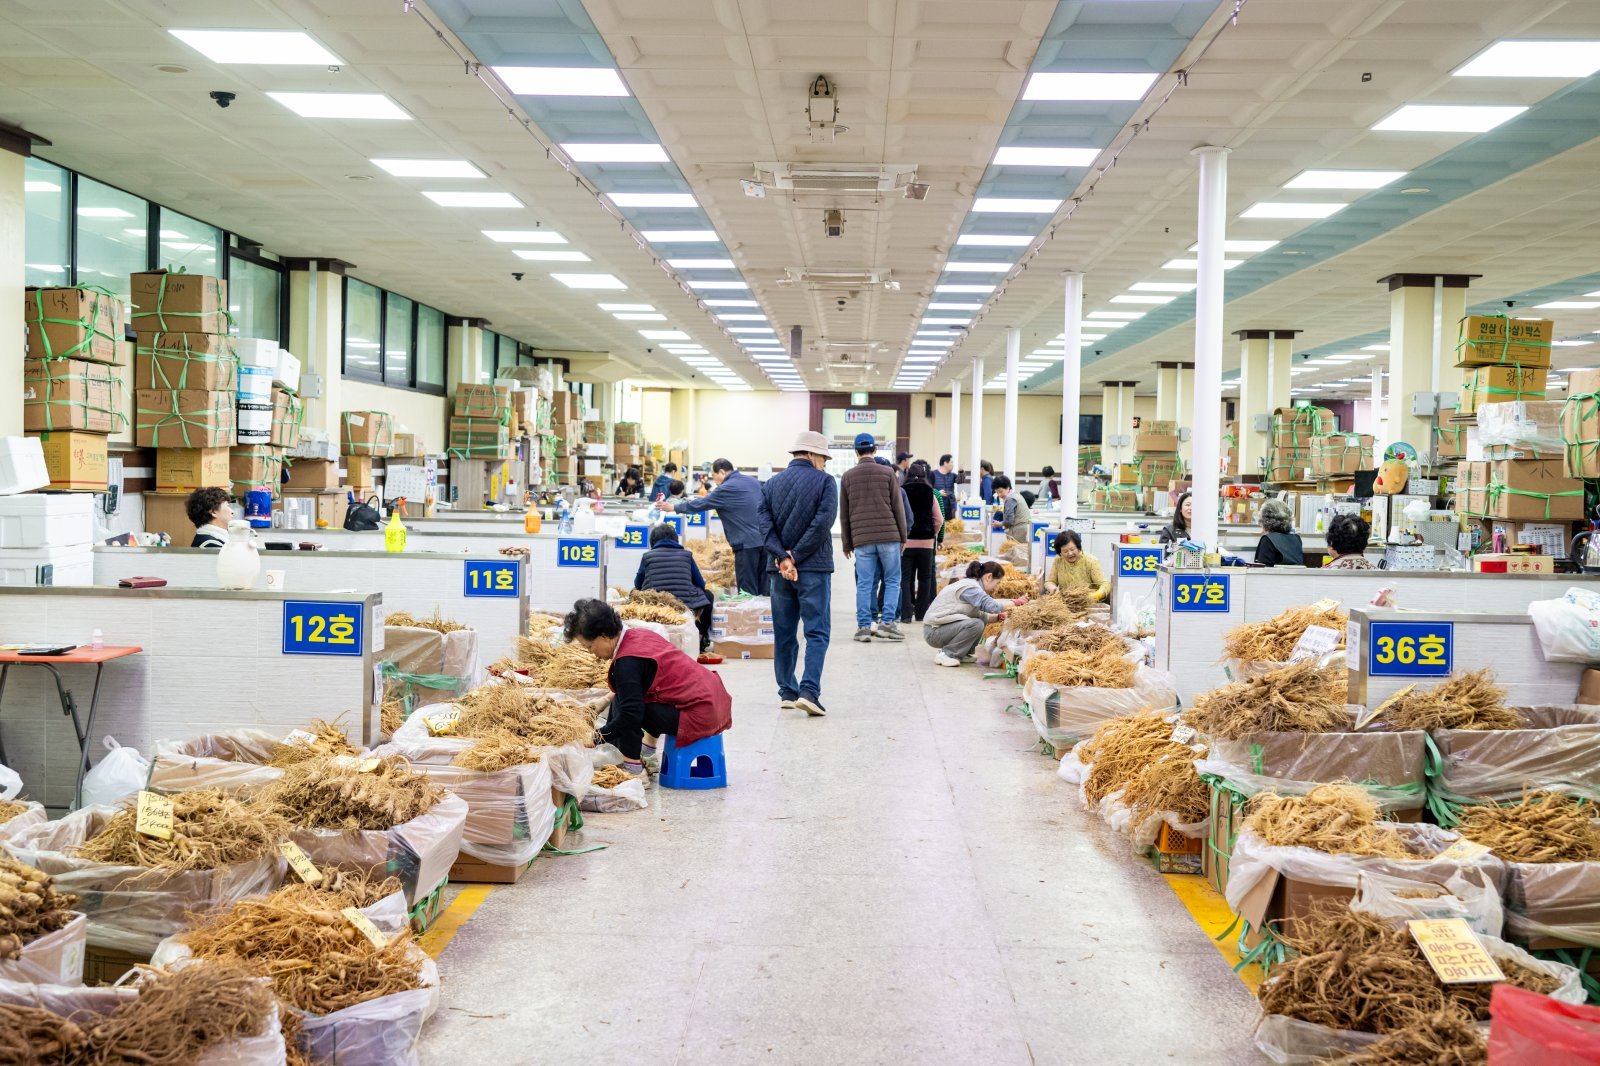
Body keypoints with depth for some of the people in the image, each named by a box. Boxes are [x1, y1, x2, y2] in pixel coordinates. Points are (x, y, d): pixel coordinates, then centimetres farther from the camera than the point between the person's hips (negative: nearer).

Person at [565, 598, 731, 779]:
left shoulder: (627, 662, -20)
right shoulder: (639, 635, 7)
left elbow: (631, 715, -23)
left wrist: (599, 737, -13)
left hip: (698, 716, -10)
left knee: (621, 704, -15)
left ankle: (632, 768, -7)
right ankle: (648, 748, 28)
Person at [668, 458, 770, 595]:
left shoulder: (726, 489, -10)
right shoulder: (753, 481, 13)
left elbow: (700, 504, -5)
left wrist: (674, 507, 6)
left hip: (747, 543, -8)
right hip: (764, 539, 8)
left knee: (747, 588, -3)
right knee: (761, 586, 11)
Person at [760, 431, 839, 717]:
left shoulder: (771, 484, 9)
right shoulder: (824, 481, -3)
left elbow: (765, 524, -2)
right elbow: (823, 522, -14)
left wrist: (783, 557, -11)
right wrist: (796, 557, -11)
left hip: (779, 568, 4)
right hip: (814, 568, -4)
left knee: (784, 633, 12)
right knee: (817, 632, 0)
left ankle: (787, 693, 16)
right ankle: (809, 691, -12)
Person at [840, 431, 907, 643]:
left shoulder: (847, 476, 7)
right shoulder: (887, 473, 1)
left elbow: (844, 514, 10)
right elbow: (898, 508, 2)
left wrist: (847, 544, 16)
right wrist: (902, 536, 10)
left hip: (861, 539, 2)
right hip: (888, 536, -2)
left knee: (864, 584, 4)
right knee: (892, 580, 7)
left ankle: (864, 626, 4)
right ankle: (887, 622, 0)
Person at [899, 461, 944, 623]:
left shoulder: (902, 492, -5)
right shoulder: (930, 494, -1)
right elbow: (939, 520, -1)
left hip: (905, 542, -1)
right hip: (926, 543, 1)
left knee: (905, 578, 2)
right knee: (924, 578, 13)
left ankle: (906, 613, -7)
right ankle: (921, 613, 15)